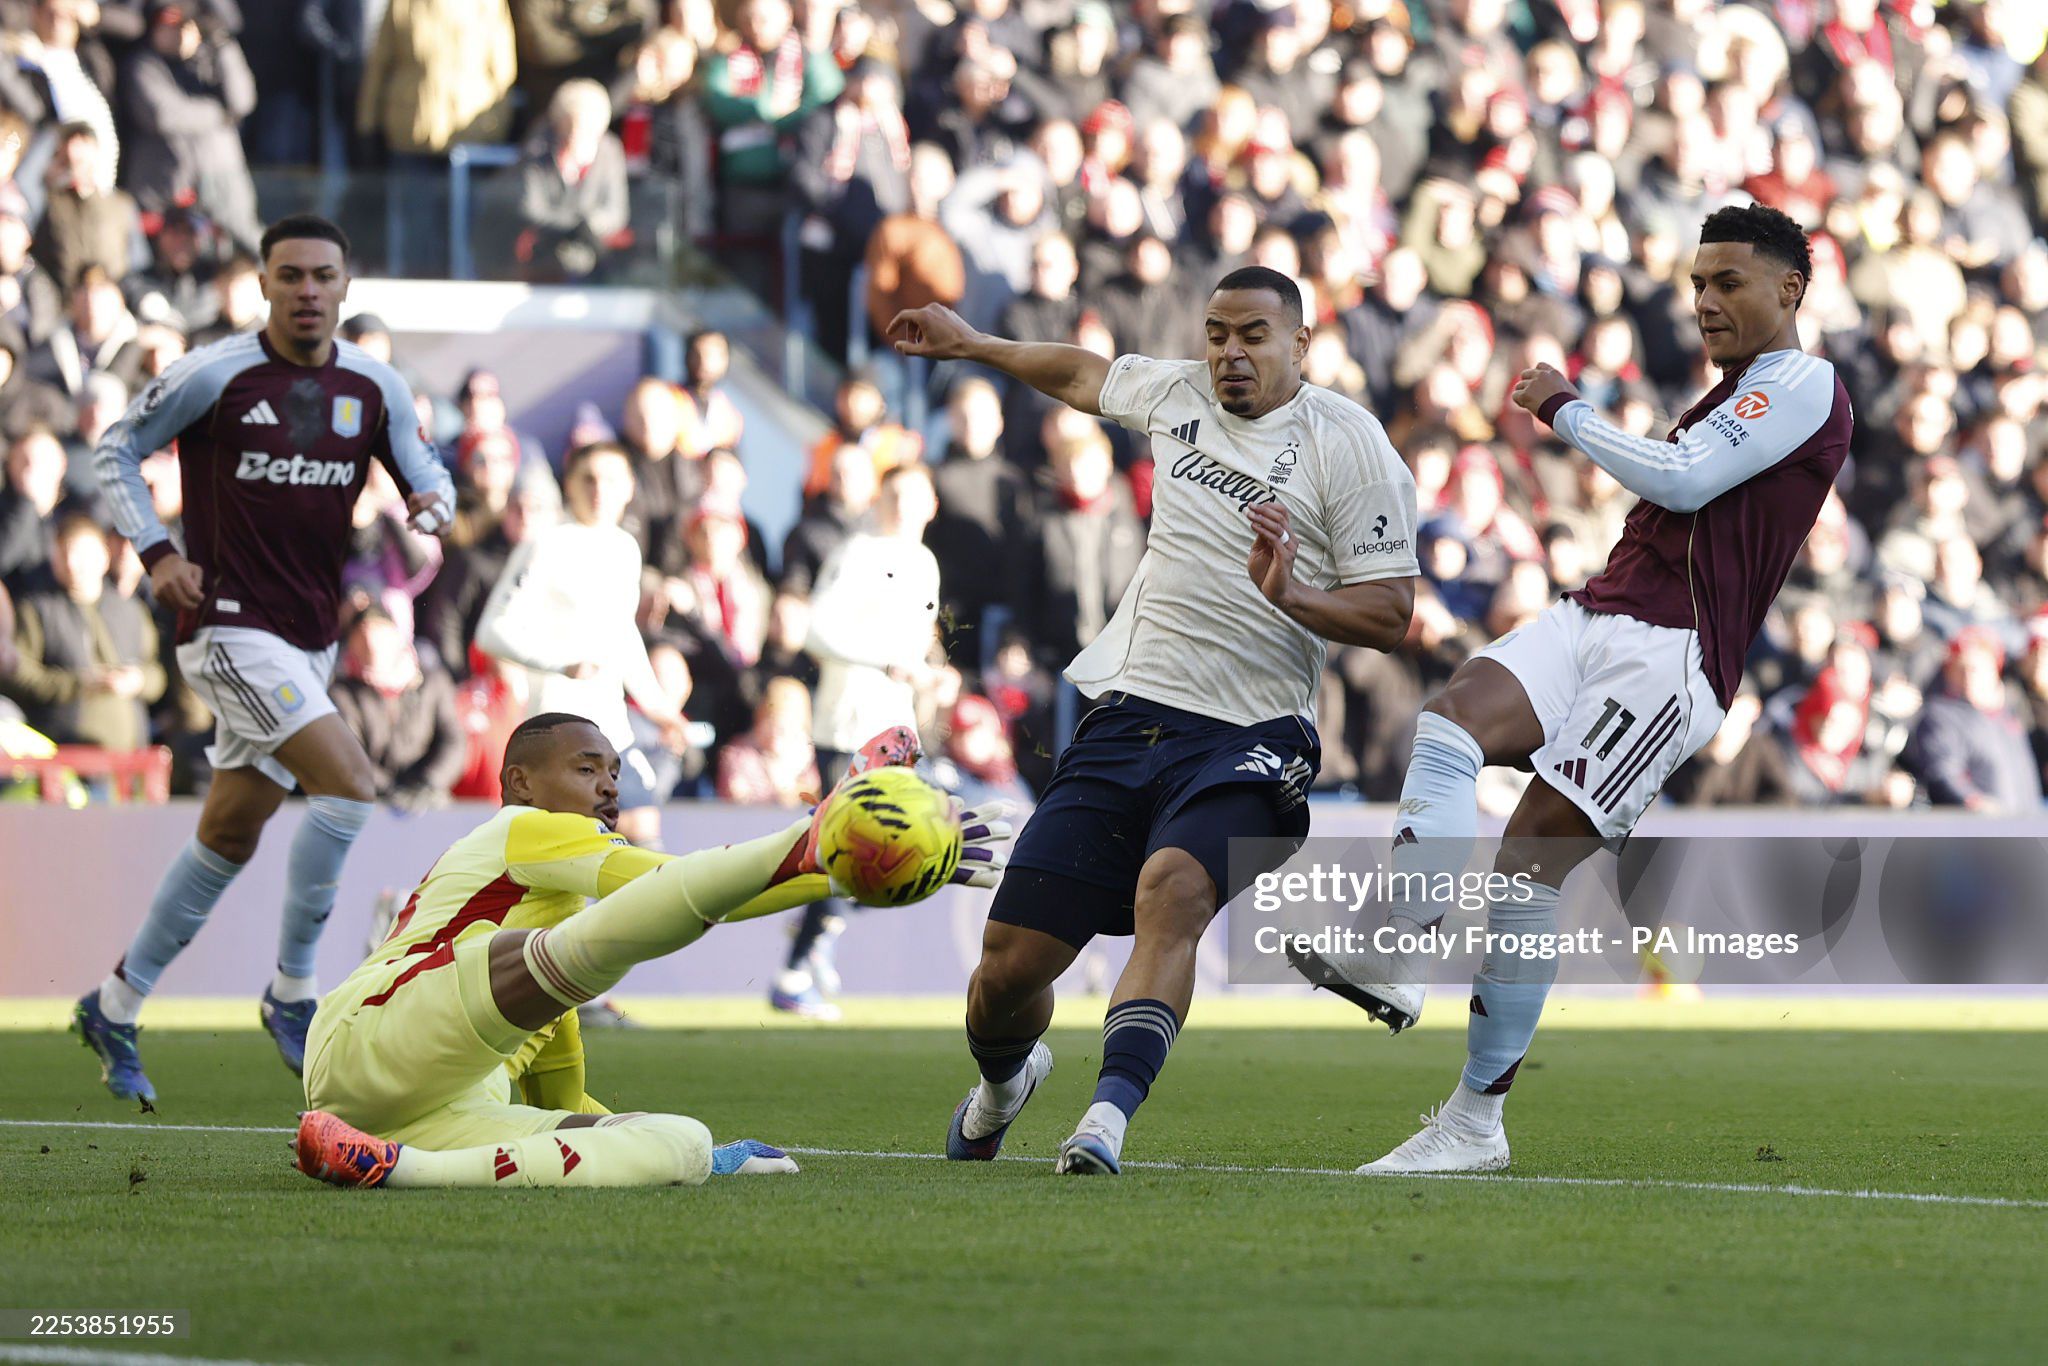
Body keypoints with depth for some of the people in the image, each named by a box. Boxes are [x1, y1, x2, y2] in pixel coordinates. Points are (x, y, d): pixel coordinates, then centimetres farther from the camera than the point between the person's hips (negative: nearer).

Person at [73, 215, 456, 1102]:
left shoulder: (374, 389, 4)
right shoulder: (216, 375, -9)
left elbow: (426, 475, 14)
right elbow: (116, 450, 1)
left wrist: (432, 506, -10)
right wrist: (155, 551, -10)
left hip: (310, 639, 6)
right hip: (228, 626, -6)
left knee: (231, 835, 11)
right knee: (349, 784, -20)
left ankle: (115, 1007, 23)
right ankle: (293, 993, -8)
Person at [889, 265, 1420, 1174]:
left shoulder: (1346, 442, -4)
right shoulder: (1176, 393, 12)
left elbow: (1389, 615, -6)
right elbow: (1084, 375, 35)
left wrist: (1291, 595, -23)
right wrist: (972, 346, 44)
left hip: (1246, 741, -5)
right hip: (1127, 717, 5)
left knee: (1170, 891, -35)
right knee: (1011, 960, 2)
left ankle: (1109, 1115, -42)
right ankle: (1002, 1081, 34)